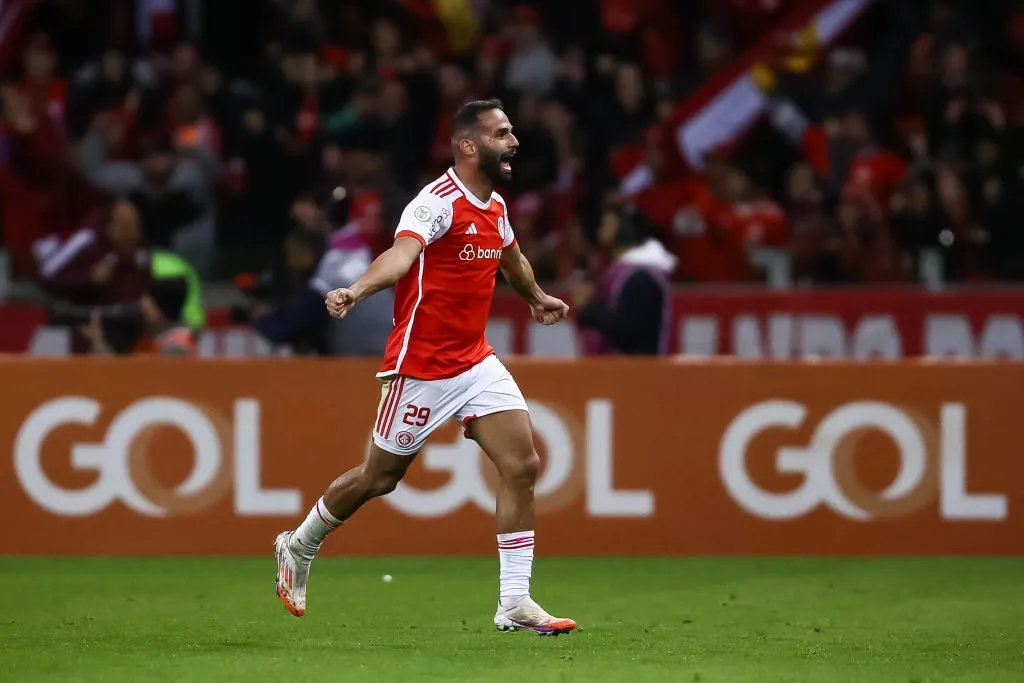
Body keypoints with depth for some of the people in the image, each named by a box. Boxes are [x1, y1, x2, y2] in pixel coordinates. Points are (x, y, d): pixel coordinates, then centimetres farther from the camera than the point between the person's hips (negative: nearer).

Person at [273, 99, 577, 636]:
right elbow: (402, 252, -39)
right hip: (421, 366, -7)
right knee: (380, 478, 7)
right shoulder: (439, 203, -19)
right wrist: (357, 290, -58)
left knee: (522, 465, -8)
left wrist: (537, 298, 50)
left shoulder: (495, 207, 8)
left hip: (476, 362, 7)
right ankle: (300, 547, 34)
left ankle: (515, 605, -4)